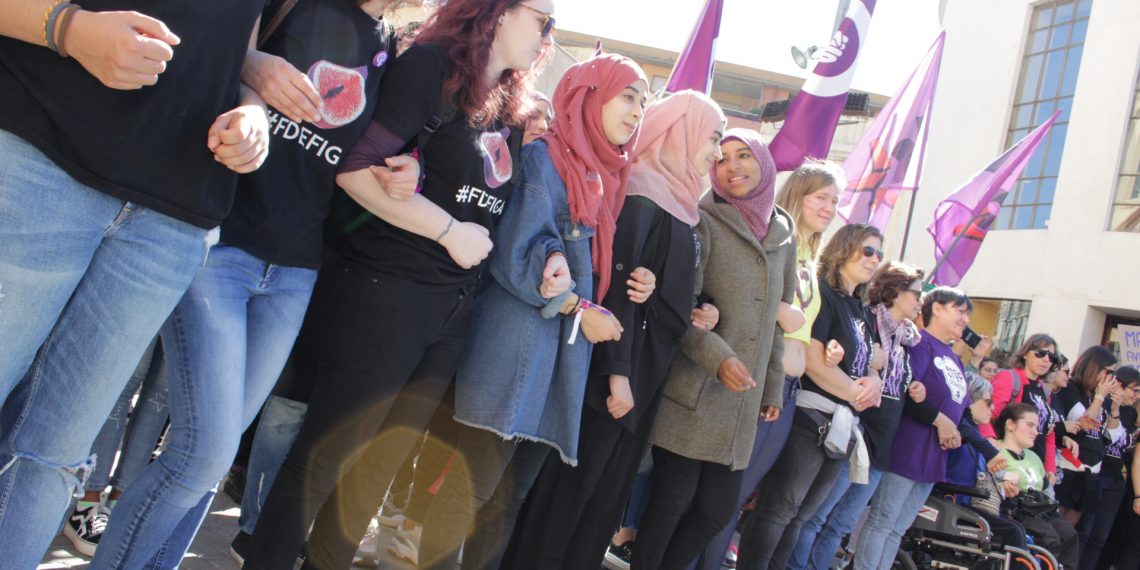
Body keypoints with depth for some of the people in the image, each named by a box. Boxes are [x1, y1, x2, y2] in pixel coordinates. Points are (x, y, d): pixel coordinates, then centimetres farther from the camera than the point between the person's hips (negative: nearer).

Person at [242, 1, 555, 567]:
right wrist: (452, 232, -13)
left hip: (453, 309, 8)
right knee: (323, 458, 0)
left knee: (380, 467, 15)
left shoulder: (506, 108, 15)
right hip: (386, 292, -7)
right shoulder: (431, 65, -8)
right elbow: (358, 169, -18)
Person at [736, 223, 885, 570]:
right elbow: (813, 361, -17)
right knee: (779, 509, -6)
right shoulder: (823, 294, -8)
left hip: (840, 424, 9)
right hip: (812, 417, -9)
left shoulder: (860, 310, 17)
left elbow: (863, 363, 21)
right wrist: (858, 395, -6)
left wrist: (873, 380, -4)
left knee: (799, 516, 13)